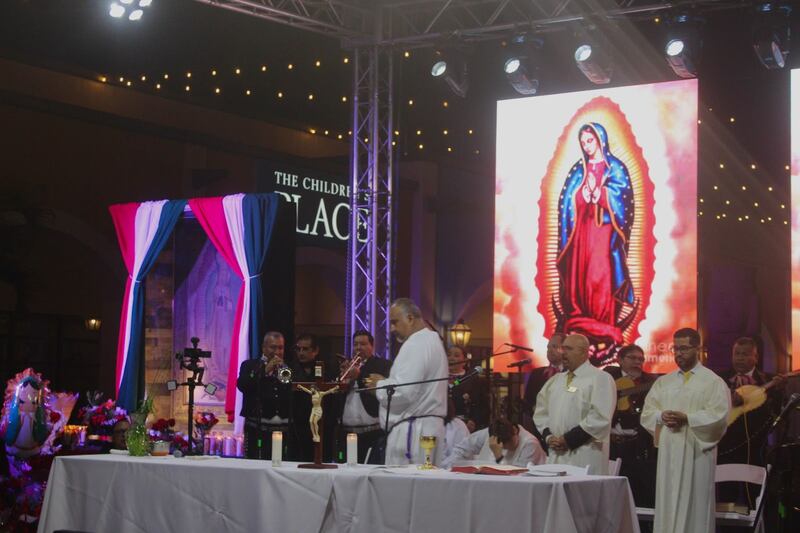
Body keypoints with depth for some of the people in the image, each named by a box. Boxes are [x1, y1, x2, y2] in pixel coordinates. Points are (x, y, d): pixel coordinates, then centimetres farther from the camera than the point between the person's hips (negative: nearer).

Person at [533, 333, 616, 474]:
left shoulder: (600, 379, -4)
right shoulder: (556, 380, 18)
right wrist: (548, 436, 1)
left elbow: (600, 419, -14)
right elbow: (541, 411, 19)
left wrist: (568, 439, -13)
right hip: (555, 456, 6)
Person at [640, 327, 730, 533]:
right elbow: (647, 411, 9)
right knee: (667, 503, 6)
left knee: (693, 505, -3)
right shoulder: (663, 382, 15)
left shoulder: (713, 381, -1)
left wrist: (687, 418, -20)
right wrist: (661, 416, -13)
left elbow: (718, 416, -12)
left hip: (696, 451, -5)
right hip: (668, 450, 5)